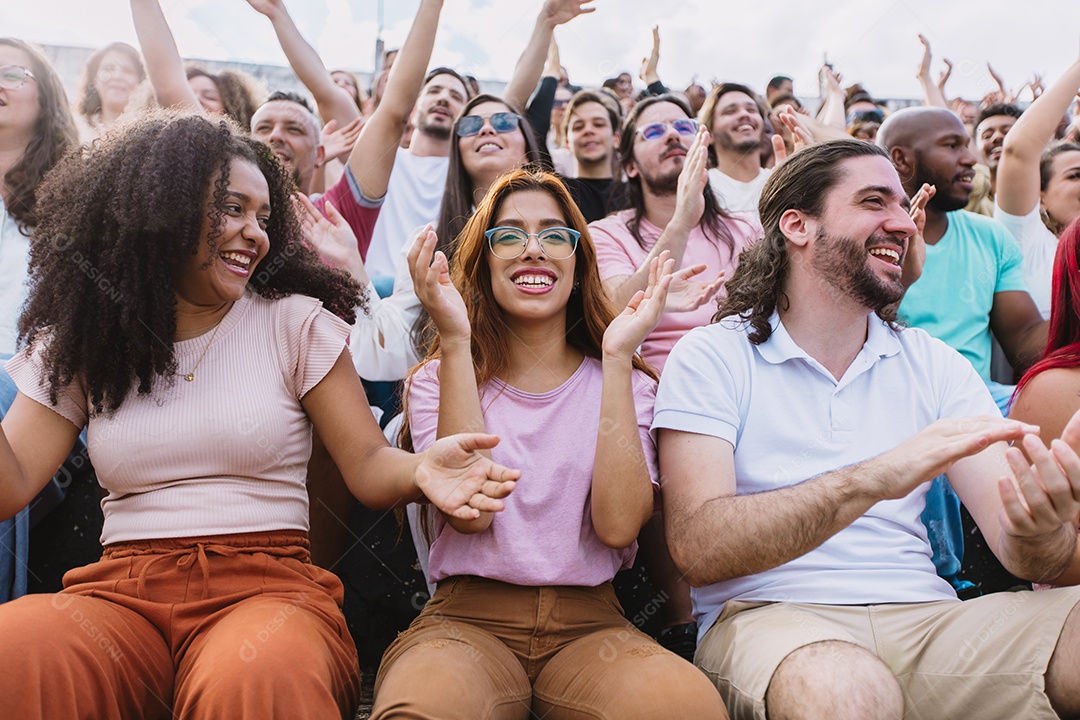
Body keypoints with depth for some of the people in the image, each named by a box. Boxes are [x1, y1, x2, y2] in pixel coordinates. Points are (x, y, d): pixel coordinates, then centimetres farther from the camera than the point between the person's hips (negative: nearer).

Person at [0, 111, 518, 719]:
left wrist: (419, 470, -23)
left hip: (267, 581, -2)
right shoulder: (83, 343, 12)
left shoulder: (296, 323, 5)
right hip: (123, 591, 3)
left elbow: (367, 463, 1)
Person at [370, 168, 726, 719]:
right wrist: (456, 342, -10)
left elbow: (618, 525, -9)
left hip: (588, 622, 1)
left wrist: (618, 356, -9)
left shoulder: (626, 385, 11)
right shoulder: (438, 380, 9)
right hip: (468, 616, -1)